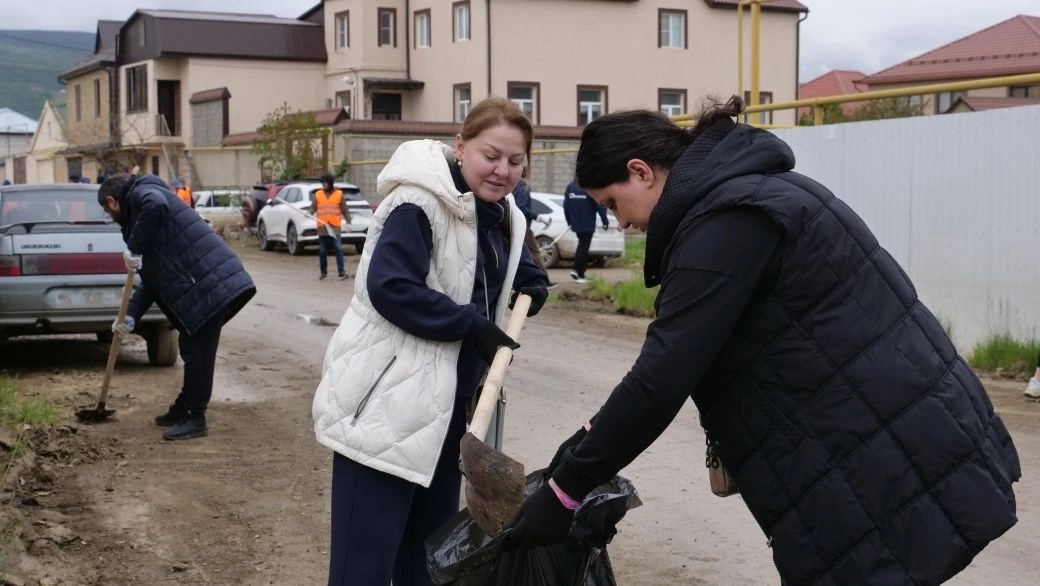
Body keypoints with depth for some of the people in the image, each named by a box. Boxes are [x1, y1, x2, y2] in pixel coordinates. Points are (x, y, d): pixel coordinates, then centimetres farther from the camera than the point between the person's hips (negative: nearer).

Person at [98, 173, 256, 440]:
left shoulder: (140, 193, 0)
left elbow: (155, 205, -30)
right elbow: (152, 277, 27)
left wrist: (135, 248, -19)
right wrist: (131, 316, 17)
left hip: (211, 285, -11)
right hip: (208, 285, 11)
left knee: (198, 354, -3)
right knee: (192, 351, 20)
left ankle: (195, 418, 5)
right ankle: (184, 409, 33)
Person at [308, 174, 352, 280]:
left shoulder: (339, 194, 5)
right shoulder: (318, 194, 10)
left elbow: (345, 210, 6)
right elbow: (313, 207, 11)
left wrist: (348, 222, -1)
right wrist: (310, 213, -10)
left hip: (335, 227, -2)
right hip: (322, 227, 2)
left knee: (338, 249, -10)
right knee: (322, 251, 6)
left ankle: (342, 272, -10)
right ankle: (323, 272, 17)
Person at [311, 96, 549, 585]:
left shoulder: (499, 214, 12)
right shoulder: (419, 204, -16)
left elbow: (510, 261, 31)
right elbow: (390, 287, -26)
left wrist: (530, 285, 9)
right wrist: (473, 326, -21)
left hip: (447, 402, 9)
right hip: (386, 400, -9)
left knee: (430, 544, 18)